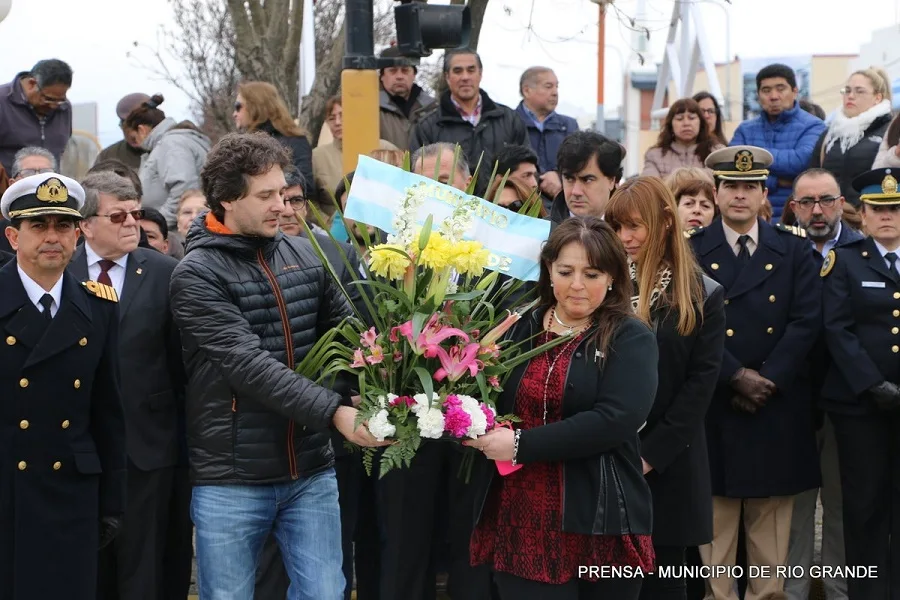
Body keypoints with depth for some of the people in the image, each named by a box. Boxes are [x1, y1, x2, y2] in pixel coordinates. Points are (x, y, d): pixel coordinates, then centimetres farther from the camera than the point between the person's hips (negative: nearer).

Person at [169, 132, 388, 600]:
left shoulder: (305, 256, 5)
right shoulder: (197, 274, -11)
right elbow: (250, 365, -20)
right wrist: (333, 411, -27)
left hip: (312, 473, 4)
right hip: (231, 481, -4)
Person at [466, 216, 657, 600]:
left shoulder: (631, 340, -3)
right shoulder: (519, 329, 10)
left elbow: (615, 420, -17)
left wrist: (522, 445, -19)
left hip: (598, 525, -2)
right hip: (517, 523, 3)